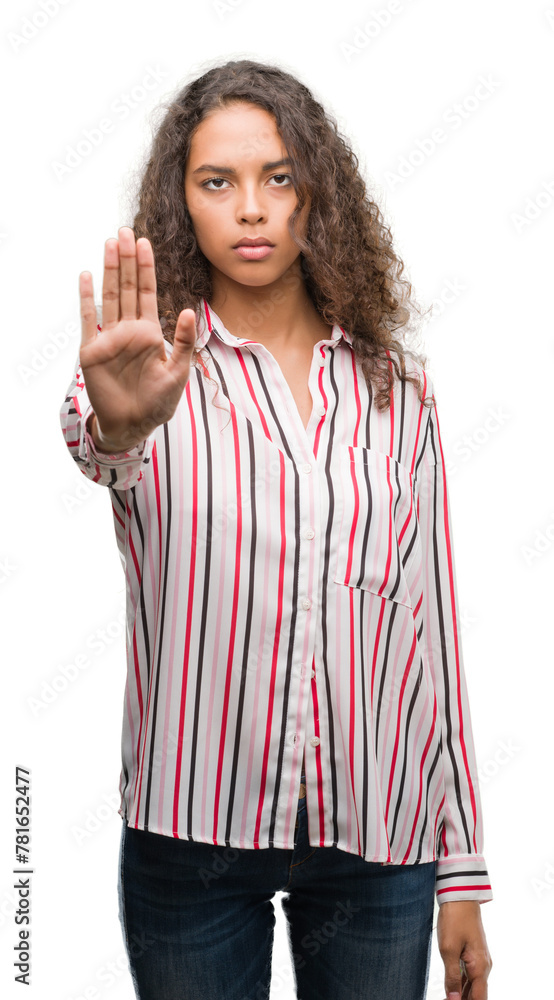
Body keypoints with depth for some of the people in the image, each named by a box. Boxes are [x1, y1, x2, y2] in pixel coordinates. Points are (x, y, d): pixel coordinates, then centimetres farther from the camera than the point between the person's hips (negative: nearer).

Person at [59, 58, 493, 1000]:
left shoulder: (395, 384, 5)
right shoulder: (161, 367, -2)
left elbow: (431, 617, 5)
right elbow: (92, 439, -26)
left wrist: (462, 871, 4)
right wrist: (118, 422, -52)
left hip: (380, 832, 2)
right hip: (191, 833, -1)